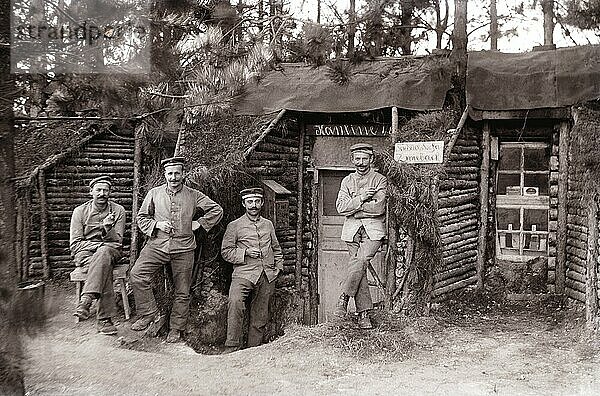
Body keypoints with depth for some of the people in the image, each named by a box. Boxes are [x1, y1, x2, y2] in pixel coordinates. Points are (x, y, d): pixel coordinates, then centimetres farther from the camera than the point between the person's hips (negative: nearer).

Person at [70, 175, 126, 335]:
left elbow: (118, 241, 0)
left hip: (110, 251, 1)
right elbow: (75, 244, -1)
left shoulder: (118, 210, 4)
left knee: (103, 252, -39)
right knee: (105, 270, -36)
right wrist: (98, 245, -15)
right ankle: (104, 319, -39)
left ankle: (86, 300, -46)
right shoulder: (80, 211, 3)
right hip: (85, 252, -1)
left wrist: (107, 228, -21)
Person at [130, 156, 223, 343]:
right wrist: (156, 224, -7)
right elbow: (141, 217, 12)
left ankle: (176, 329, 19)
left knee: (182, 292, 4)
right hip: (157, 245, 1)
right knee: (136, 275, -20)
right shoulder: (154, 194, 6)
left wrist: (199, 223, 2)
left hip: (183, 248, 0)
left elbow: (217, 210, 10)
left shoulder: (194, 195, 4)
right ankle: (149, 313, -5)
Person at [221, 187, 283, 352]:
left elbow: (277, 249, 27)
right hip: (244, 273, -4)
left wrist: (278, 267, 14)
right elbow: (226, 251, 2)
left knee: (260, 317, 5)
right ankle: (232, 347, -23)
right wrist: (245, 252, -10)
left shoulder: (268, 224, 17)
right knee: (235, 303, -29)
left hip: (267, 277, 4)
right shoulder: (234, 226, 5)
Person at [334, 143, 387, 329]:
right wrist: (361, 198, -10)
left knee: (361, 260, -25)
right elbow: (340, 207, 2)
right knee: (358, 266, -6)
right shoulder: (347, 181, 15)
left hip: (373, 229, -2)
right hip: (352, 230, 3)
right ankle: (363, 313, -3)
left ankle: (344, 297, -15)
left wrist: (353, 206, -5)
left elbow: (378, 208, -10)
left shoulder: (380, 180, 4)